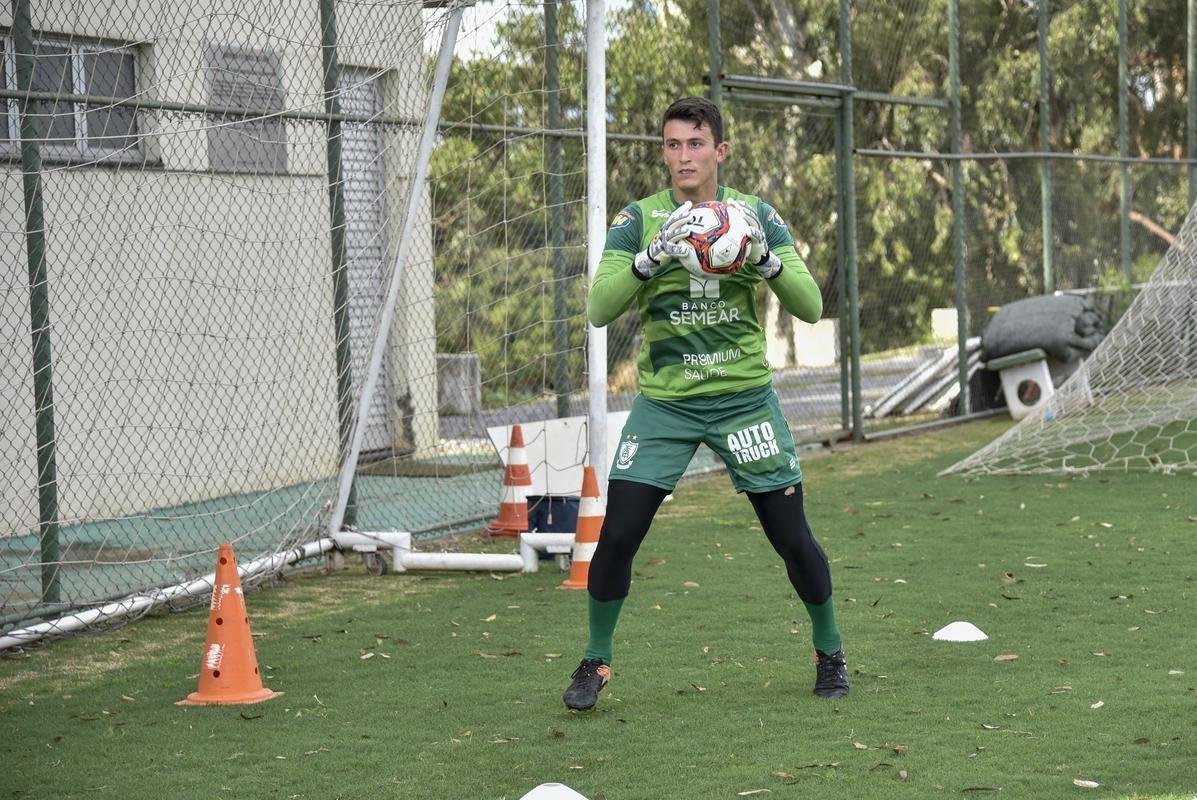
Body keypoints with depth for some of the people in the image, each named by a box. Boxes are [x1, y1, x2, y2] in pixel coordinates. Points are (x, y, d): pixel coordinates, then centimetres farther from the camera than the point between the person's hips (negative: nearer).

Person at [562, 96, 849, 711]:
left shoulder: (755, 216, -1)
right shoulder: (638, 220, -3)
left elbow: (811, 306, -6)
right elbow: (599, 309, -14)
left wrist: (763, 257, -24)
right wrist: (652, 256, -30)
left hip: (744, 399, 0)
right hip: (663, 403, 0)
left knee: (792, 537, 0)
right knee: (617, 536, -8)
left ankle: (830, 653, 22)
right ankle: (596, 662, 11)